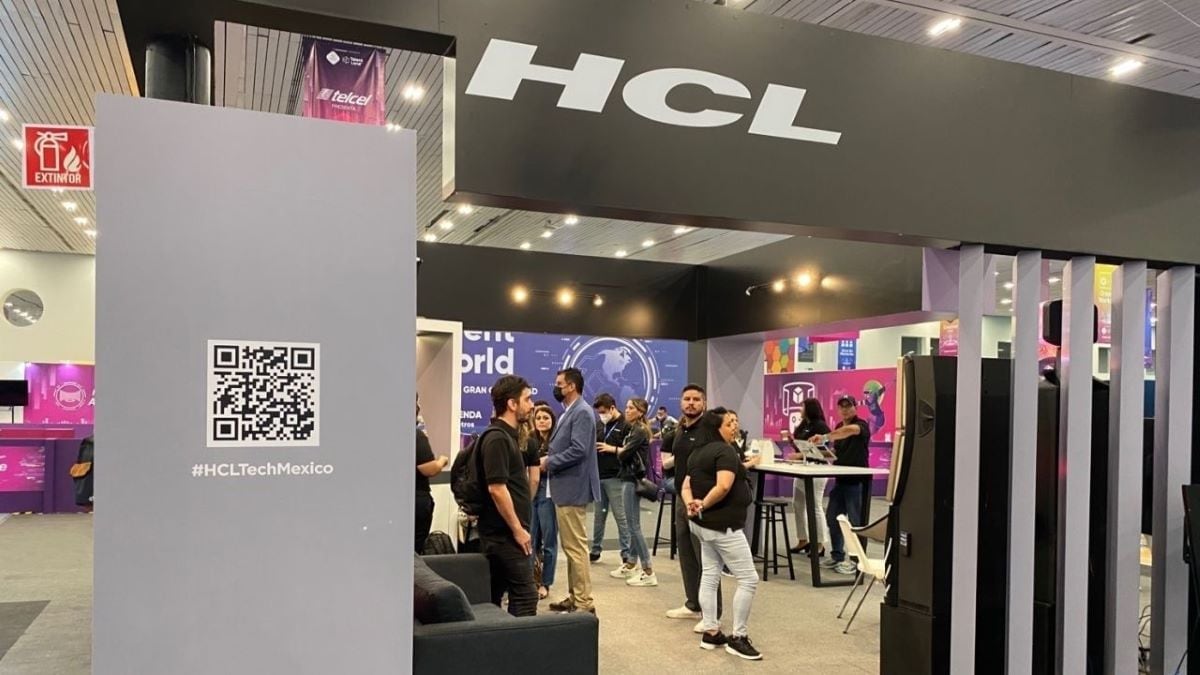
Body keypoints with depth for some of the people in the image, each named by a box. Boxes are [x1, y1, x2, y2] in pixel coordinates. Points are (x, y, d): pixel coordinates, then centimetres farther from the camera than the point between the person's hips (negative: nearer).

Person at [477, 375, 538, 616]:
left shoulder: (507, 435, 14)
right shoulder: (497, 438, -16)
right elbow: (496, 488, -22)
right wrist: (517, 530, -17)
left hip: (502, 533, 10)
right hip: (505, 534, -10)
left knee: (493, 597, 13)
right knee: (525, 597, -7)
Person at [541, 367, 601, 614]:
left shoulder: (582, 412, -14)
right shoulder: (568, 412, 17)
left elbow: (578, 450, -24)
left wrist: (549, 462, -15)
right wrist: (548, 459, 3)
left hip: (573, 489, -10)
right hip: (564, 488, 10)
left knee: (575, 546, -6)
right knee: (569, 546, 14)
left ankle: (584, 602, 0)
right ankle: (574, 597, 22)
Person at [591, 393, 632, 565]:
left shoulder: (625, 426, -7)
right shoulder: (600, 427, 14)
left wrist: (612, 449, -15)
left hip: (615, 478, -6)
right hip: (599, 476, 7)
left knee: (621, 517, -3)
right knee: (599, 515, 14)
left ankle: (627, 556, 2)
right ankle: (595, 551, 23)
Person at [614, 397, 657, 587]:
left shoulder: (639, 431, -14)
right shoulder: (635, 430, 15)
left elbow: (623, 454, -17)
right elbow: (626, 452, 10)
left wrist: (618, 450, 2)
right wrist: (623, 451, -9)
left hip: (633, 480, -10)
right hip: (629, 478, 10)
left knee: (634, 525, -8)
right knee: (632, 525, 15)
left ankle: (648, 572, -7)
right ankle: (631, 565, 24)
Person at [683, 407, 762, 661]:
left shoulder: (698, 452, 14)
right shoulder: (725, 451, -15)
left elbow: (686, 487, 10)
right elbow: (723, 487, -28)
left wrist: (692, 504, -7)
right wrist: (704, 505, -14)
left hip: (704, 524, 10)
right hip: (722, 524, -10)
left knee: (710, 575, 13)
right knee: (748, 579, -3)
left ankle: (711, 633, 18)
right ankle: (738, 637, 1)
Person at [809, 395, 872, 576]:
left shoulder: (861, 425, -11)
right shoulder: (839, 428, 14)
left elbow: (851, 430, -36)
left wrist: (825, 437, -43)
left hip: (856, 481, -8)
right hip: (840, 480, 8)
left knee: (855, 522, -2)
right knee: (832, 518, 11)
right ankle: (837, 555, 23)